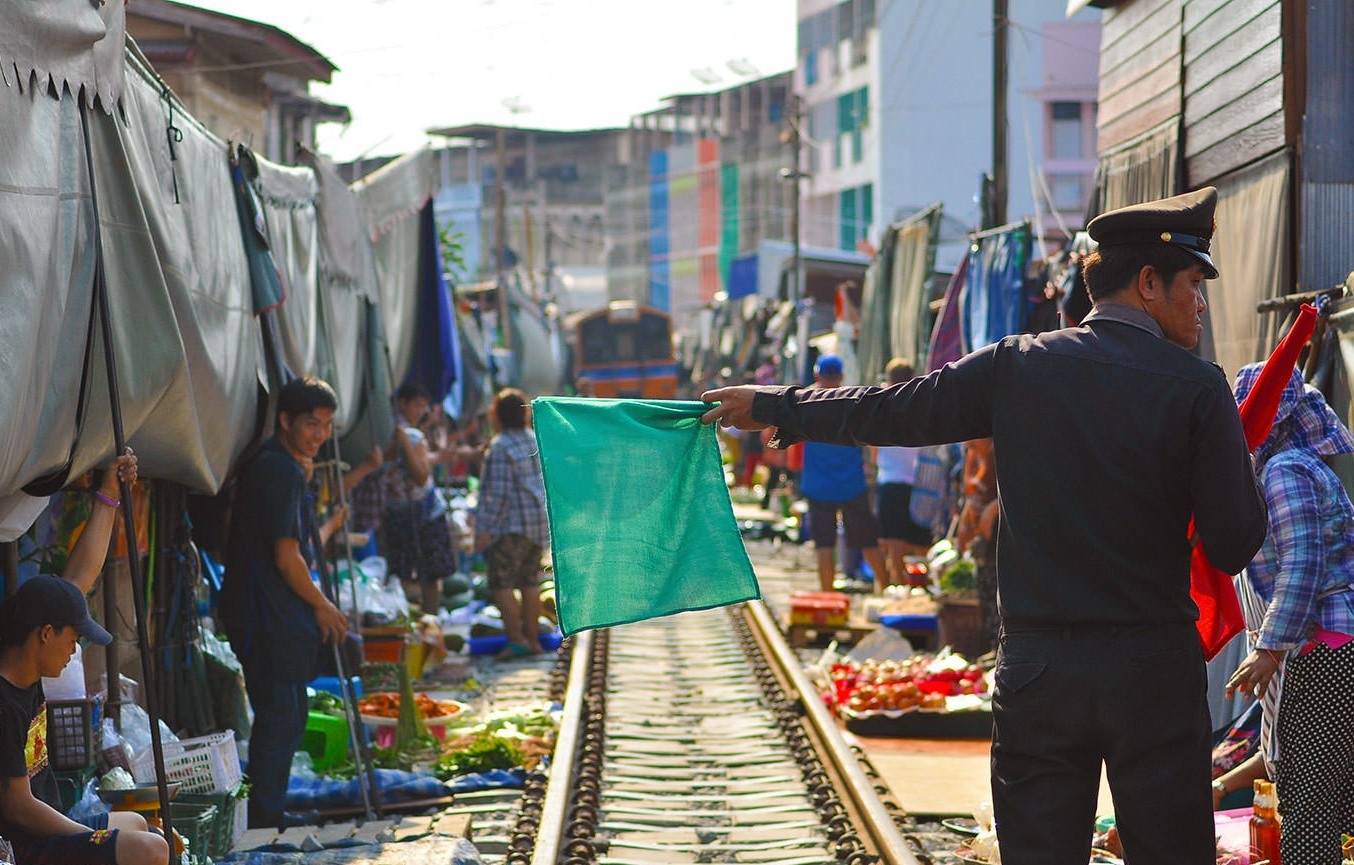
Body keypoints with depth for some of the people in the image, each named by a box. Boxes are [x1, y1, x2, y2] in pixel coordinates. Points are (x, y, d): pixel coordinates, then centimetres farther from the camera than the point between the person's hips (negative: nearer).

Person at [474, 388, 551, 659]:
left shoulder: (500, 447, -14)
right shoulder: (536, 440, 11)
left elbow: (499, 492, -19)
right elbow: (547, 480, 18)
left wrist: (487, 528, -17)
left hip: (512, 524, -9)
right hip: (540, 522, 9)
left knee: (502, 582, -5)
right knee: (529, 581, 14)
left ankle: (516, 640, -11)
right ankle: (532, 638, 16)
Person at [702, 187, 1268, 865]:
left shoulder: (1015, 367, 1)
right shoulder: (1196, 388, -7)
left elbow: (887, 412, 11)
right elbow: (1233, 547, -7)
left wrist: (771, 406, 26)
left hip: (1036, 671, 3)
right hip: (1154, 674, -2)